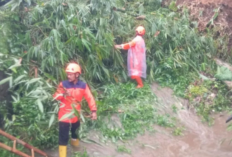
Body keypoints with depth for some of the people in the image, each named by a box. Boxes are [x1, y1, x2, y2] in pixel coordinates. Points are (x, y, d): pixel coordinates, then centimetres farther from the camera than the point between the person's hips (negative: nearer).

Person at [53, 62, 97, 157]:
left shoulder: (83, 85, -7)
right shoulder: (63, 84, -12)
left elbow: (90, 98, -6)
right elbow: (55, 97, -12)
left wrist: (93, 111, -14)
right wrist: (63, 94, -33)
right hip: (64, 115, -3)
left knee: (75, 131, 26)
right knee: (63, 136, -4)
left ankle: (75, 142, 56)